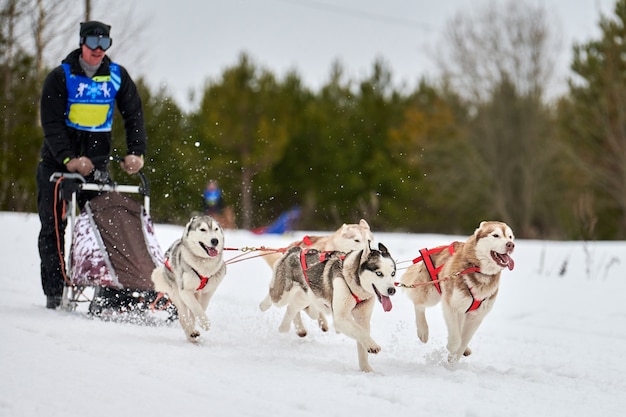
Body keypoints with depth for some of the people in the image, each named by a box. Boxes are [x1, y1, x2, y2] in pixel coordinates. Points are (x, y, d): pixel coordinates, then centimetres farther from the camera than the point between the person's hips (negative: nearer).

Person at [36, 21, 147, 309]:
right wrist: (69, 159, -26)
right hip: (58, 159, -2)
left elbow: (134, 116, 3)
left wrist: (136, 153, -13)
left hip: (96, 159, 2)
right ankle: (55, 293, 0)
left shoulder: (117, 77, 3)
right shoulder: (60, 77, -6)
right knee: (54, 226, -3)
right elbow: (52, 123, -12)